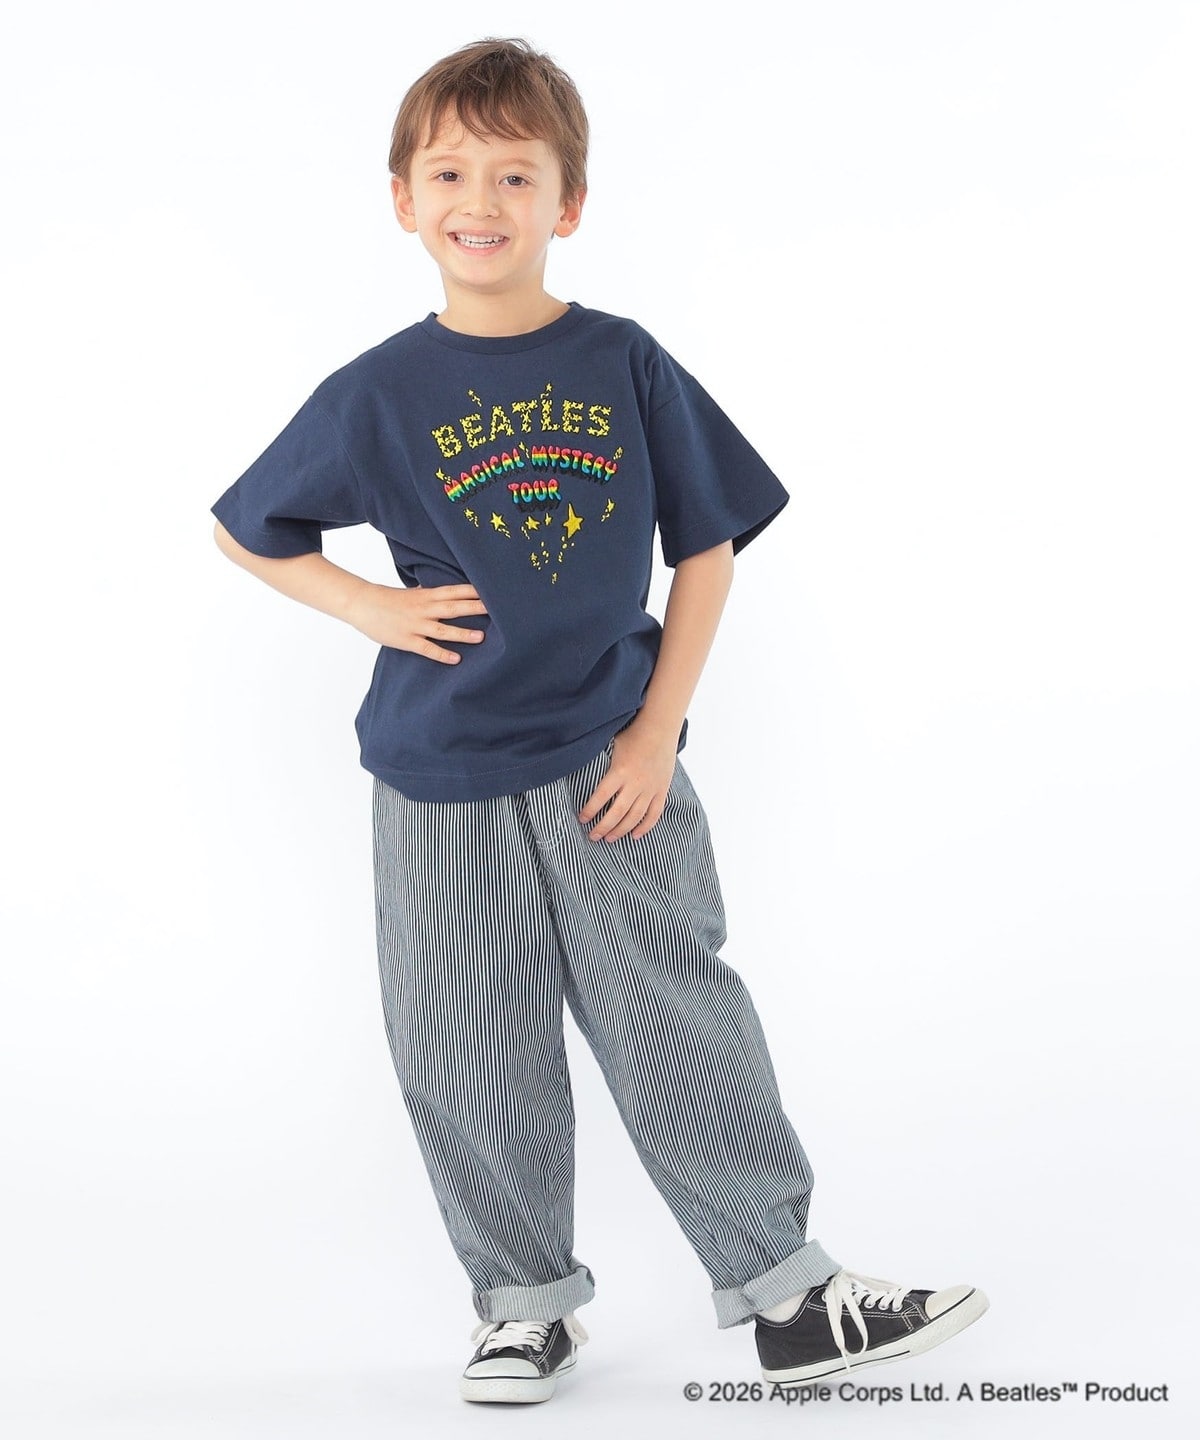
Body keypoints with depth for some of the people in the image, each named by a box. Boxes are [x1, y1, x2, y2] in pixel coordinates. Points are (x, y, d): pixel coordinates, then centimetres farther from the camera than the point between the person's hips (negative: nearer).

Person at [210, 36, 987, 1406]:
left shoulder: (627, 368, -2)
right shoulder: (375, 396, -2)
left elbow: (706, 549, 3)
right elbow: (245, 530, 10)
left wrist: (657, 732, -4)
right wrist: (374, 609, -5)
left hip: (609, 766, -1)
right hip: (443, 788, 1)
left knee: (685, 1036, 2)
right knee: (469, 1067, 8)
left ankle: (788, 1294, 14)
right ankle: (525, 1304, 26)